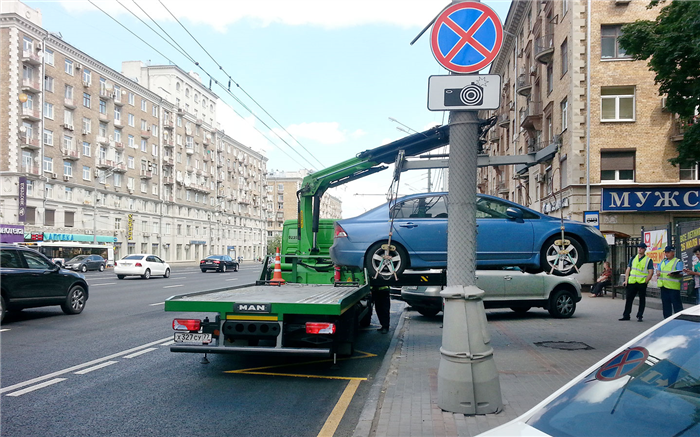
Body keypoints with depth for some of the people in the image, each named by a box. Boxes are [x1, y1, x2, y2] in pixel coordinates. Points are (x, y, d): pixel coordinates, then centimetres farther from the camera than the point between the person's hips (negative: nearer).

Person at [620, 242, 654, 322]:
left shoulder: (648, 260, 0)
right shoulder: (633, 258, 13)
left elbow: (651, 272, -5)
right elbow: (628, 270, 13)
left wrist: (645, 281, -13)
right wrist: (626, 280, 4)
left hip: (642, 283, -4)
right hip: (632, 282, 4)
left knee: (642, 300, 5)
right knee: (628, 298, 5)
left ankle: (639, 316, 13)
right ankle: (626, 315, 12)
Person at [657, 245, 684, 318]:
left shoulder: (678, 262, -2)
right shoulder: (663, 261, 18)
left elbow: (681, 274, -9)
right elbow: (659, 270, 26)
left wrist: (673, 275, -28)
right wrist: (659, 273, 2)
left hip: (673, 287, -6)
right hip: (664, 285, 6)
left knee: (676, 304, -4)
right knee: (665, 304, 10)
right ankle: (667, 318, 16)